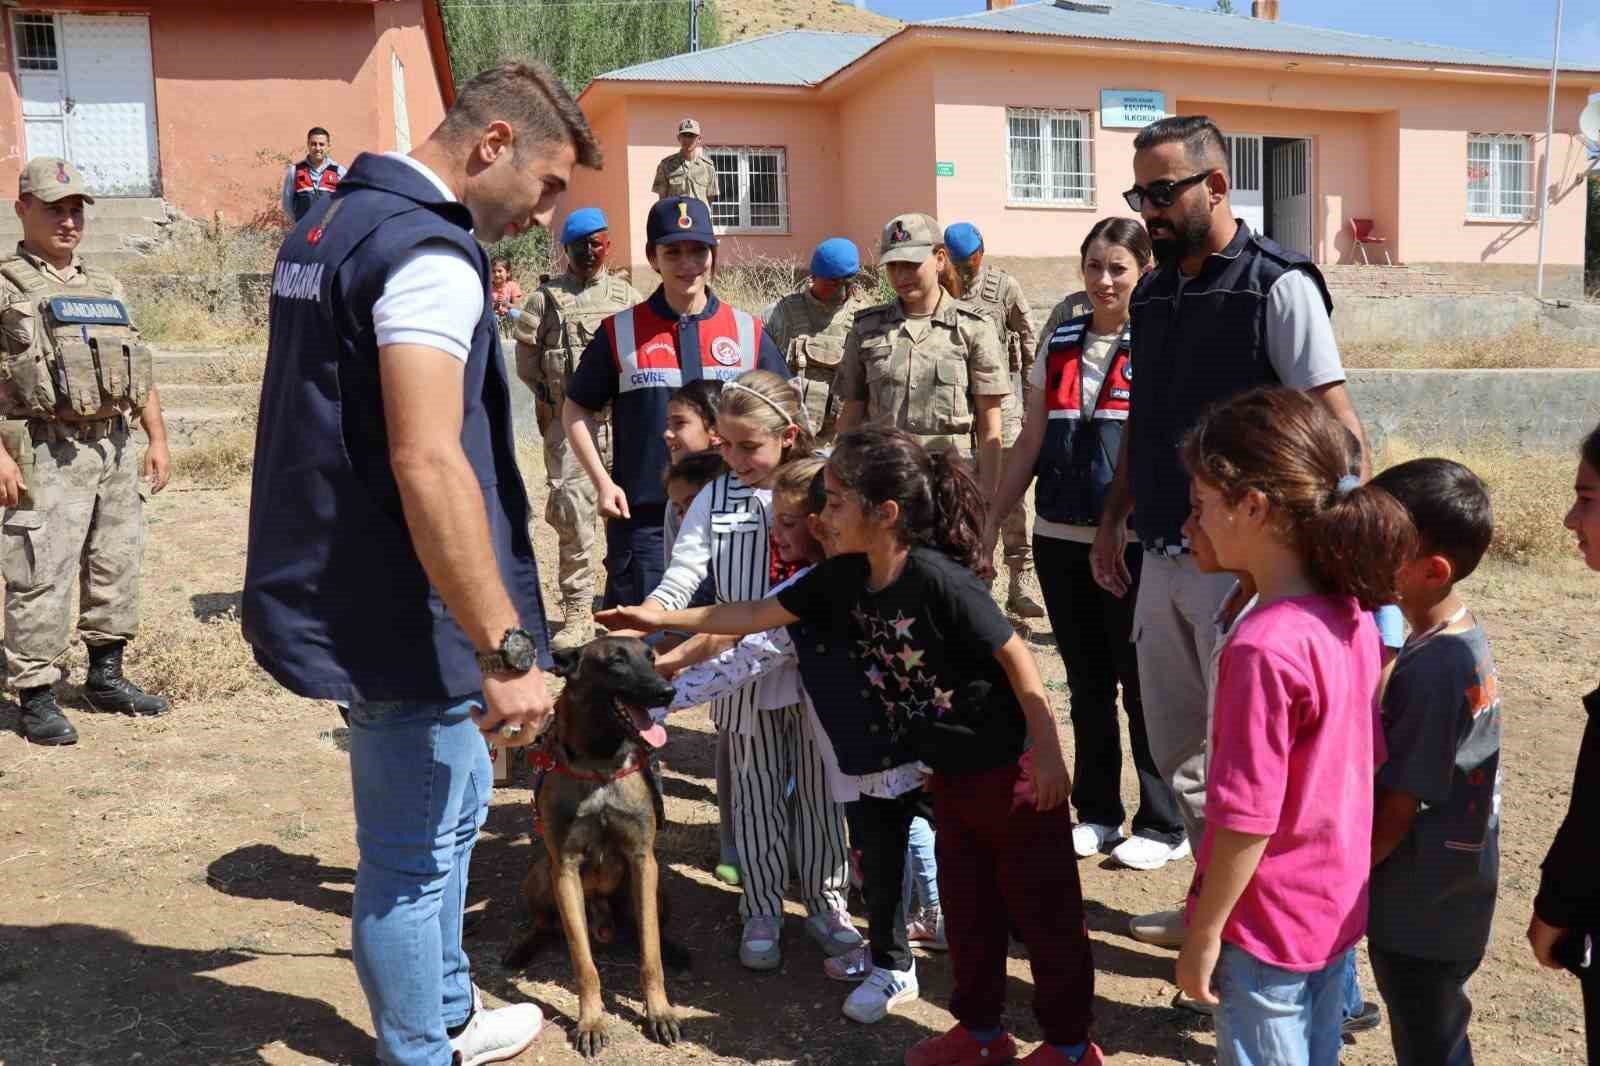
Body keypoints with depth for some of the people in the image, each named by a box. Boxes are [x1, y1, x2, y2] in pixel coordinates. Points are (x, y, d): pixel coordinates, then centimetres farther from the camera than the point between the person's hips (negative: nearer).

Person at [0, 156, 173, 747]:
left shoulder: (107, 287, 18)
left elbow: (139, 368, 21)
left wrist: (157, 437, 14)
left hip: (115, 448, 6)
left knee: (117, 565, 12)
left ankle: (105, 675, 26)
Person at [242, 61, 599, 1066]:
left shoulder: (331, 224, 13)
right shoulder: (428, 251, -20)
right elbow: (429, 463, -30)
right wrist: (507, 651, -27)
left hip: (346, 591, 10)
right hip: (406, 614, -10)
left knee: (455, 803, 24)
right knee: (414, 855, 6)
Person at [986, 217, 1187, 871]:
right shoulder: (1059, 344, 10)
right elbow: (1030, 442, 12)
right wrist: (993, 521, 9)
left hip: (1134, 542, -5)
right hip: (1060, 538, 5)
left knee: (1142, 683, 5)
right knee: (1086, 682, 14)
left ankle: (1163, 824, 19)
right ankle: (1096, 812, 28)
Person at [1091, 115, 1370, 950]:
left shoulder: (1278, 286, -9)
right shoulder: (1151, 294, 12)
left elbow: (1337, 428, -12)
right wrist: (1112, 523, 16)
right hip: (1161, 559, 7)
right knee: (1178, 752, 15)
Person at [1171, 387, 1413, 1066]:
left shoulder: (1262, 649, -30)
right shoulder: (1355, 618, -4)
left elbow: (1246, 819, -25)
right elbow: (1365, 760, 7)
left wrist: (1203, 936, -14)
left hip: (1267, 927, -7)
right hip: (1338, 908, 8)